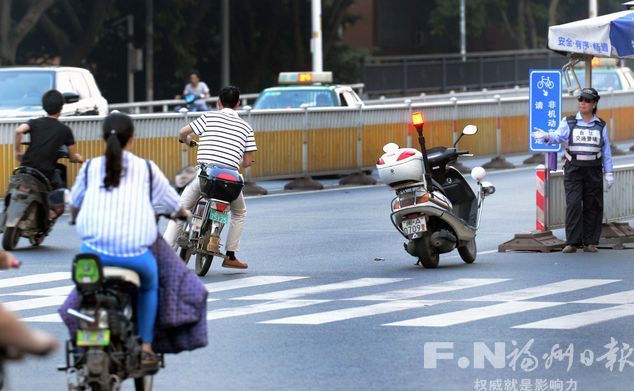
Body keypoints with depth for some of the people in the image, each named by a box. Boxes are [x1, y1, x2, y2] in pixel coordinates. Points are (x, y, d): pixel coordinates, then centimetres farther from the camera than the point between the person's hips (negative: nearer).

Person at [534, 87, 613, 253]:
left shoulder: (601, 126, 11)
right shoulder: (569, 122, 6)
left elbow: (606, 151, 12)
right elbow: (558, 136, -9)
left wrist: (608, 173, 7)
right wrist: (547, 137, -32)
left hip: (594, 171, 2)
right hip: (573, 170, -2)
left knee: (592, 207, 1)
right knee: (573, 205, -10)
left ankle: (590, 242, 8)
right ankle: (572, 242, -9)